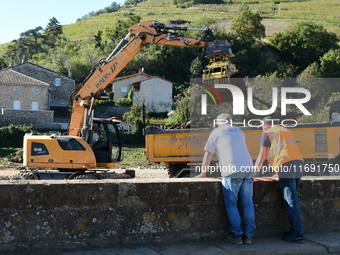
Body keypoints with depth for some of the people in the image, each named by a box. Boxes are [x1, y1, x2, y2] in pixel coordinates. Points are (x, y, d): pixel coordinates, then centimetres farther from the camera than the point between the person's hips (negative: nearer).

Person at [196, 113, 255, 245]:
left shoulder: (216, 132, 11)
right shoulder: (239, 132, 25)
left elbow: (208, 154, 12)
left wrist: (203, 173, 23)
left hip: (231, 171, -5)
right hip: (248, 169, 5)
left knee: (231, 204, 3)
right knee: (247, 203, 7)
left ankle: (236, 234, 2)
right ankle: (248, 235, 9)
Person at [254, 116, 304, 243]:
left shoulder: (267, 133, 10)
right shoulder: (287, 131, 29)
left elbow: (262, 155, 7)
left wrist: (254, 171, 15)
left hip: (285, 164, -7)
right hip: (299, 161, 7)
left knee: (290, 200, -8)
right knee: (293, 199, 12)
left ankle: (296, 234, -9)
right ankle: (295, 229, 12)